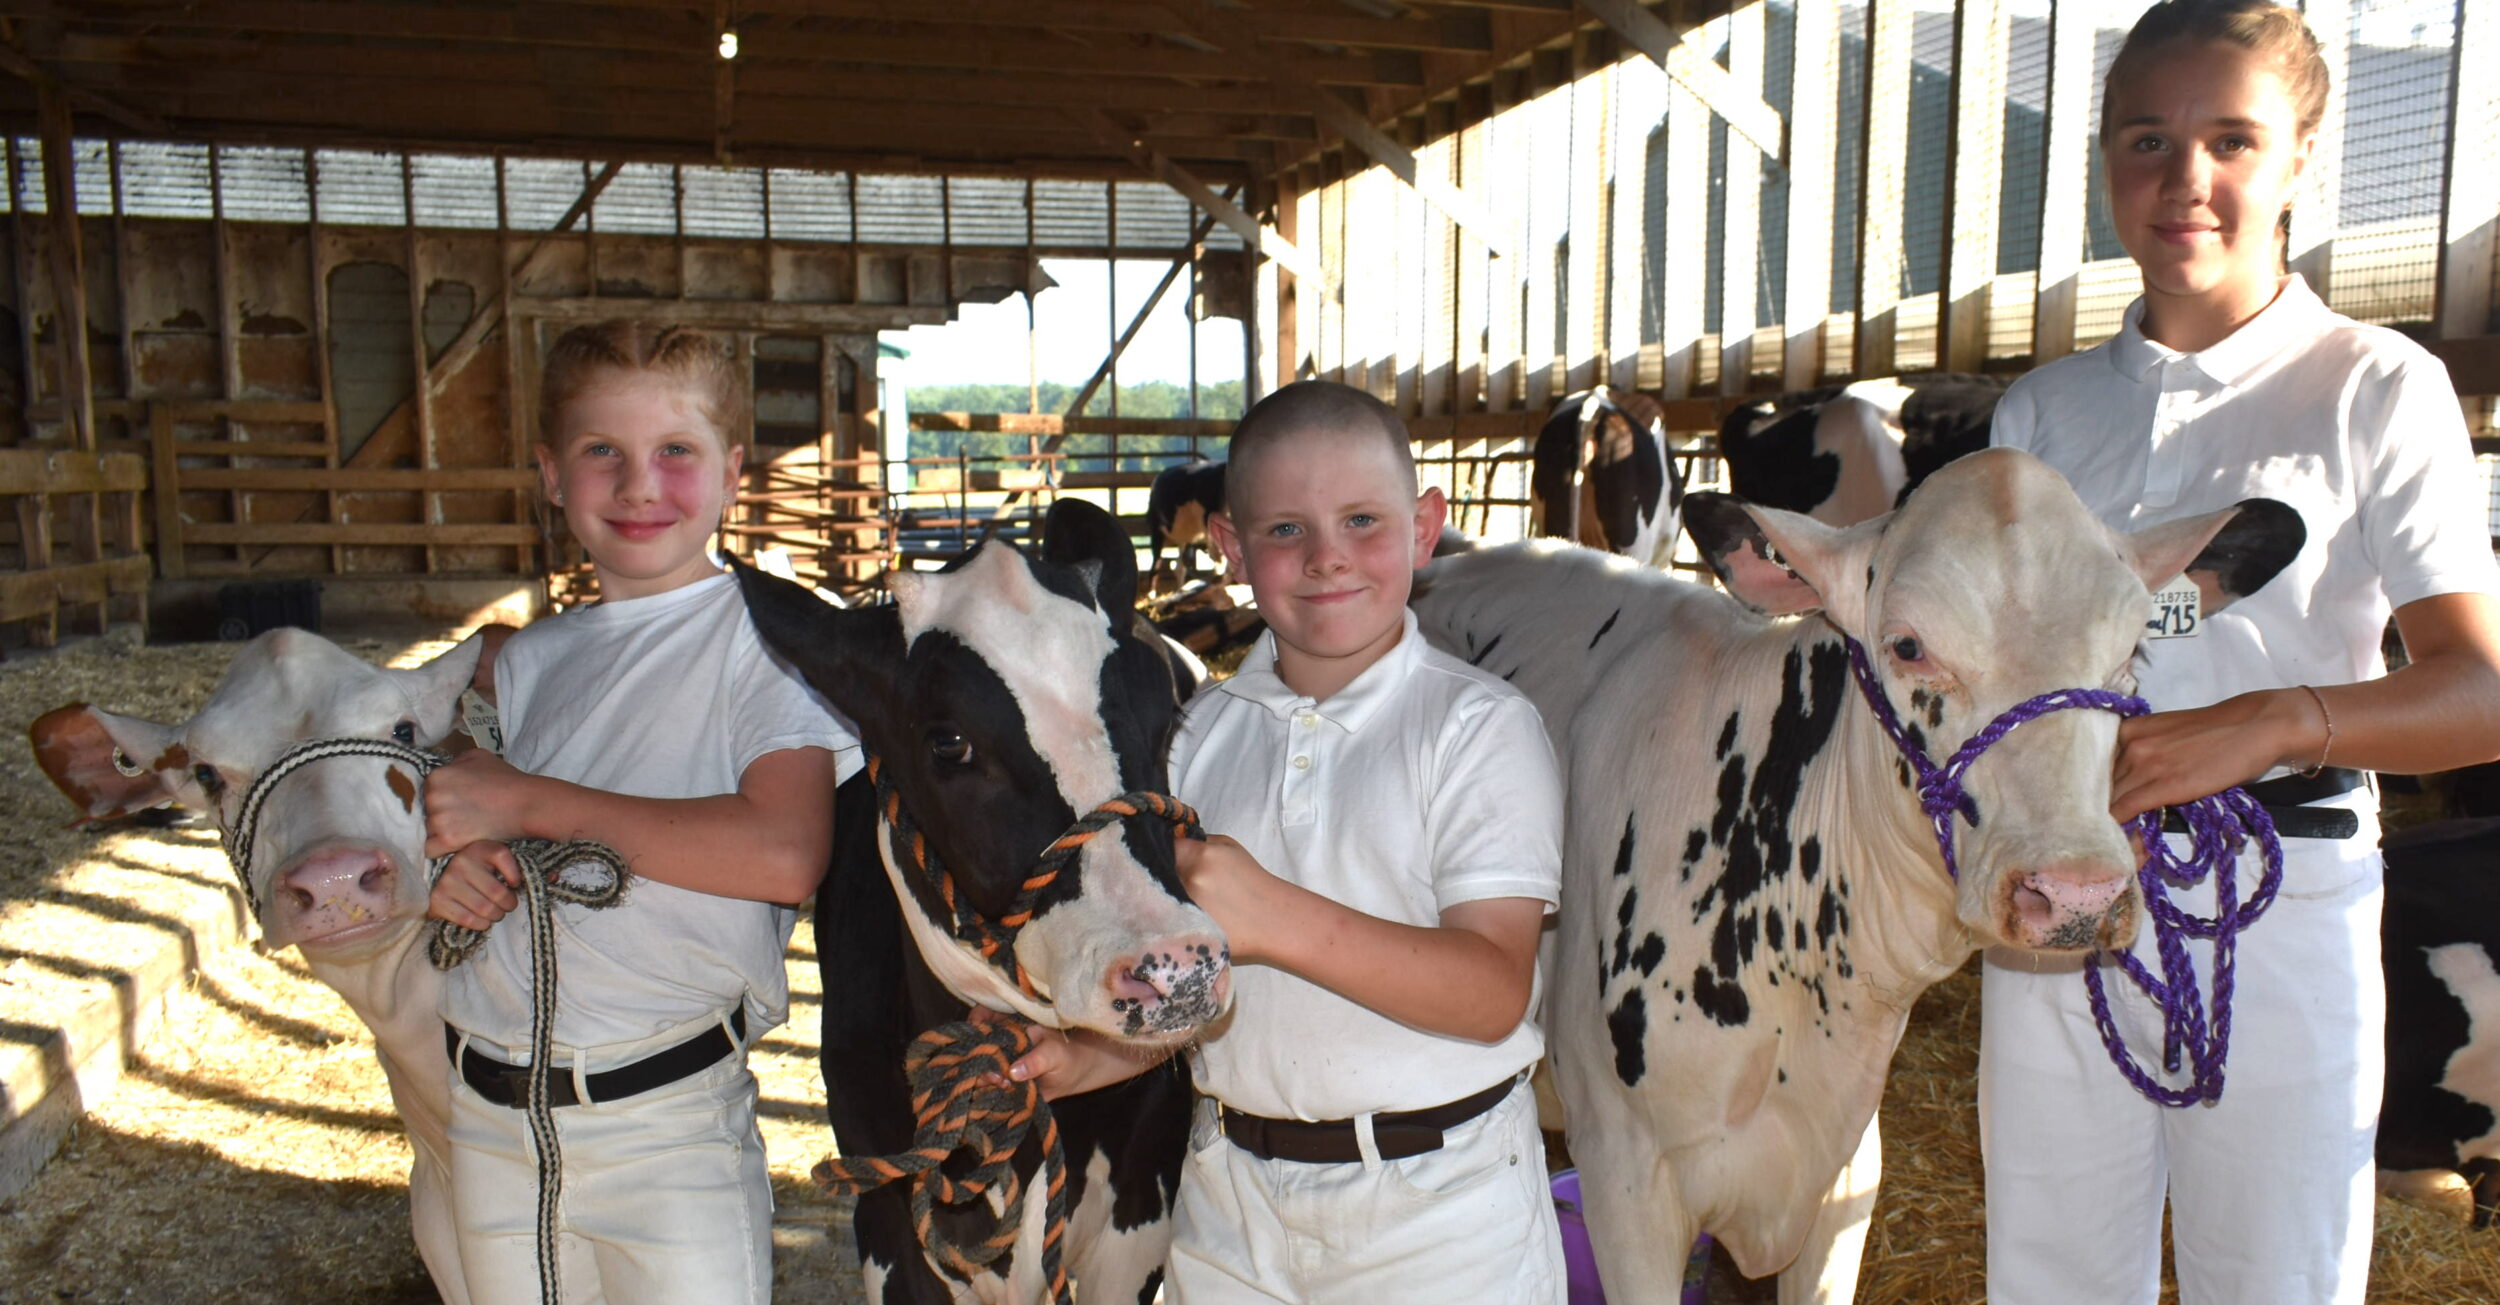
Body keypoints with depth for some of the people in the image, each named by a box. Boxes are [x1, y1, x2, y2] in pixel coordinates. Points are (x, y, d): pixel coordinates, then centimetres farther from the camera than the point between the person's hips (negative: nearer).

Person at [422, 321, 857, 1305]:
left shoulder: (766, 634, -9)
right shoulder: (533, 659, 10)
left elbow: (785, 855, -24)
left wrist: (526, 802, -18)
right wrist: (455, 867, -4)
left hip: (667, 1119, -5)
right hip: (488, 1113, 6)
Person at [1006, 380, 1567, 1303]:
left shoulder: (1481, 725, -11)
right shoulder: (1205, 733, 4)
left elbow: (1494, 992, -20)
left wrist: (1276, 918, -30)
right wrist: (1091, 1058, -7)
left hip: (1442, 1204, -4)